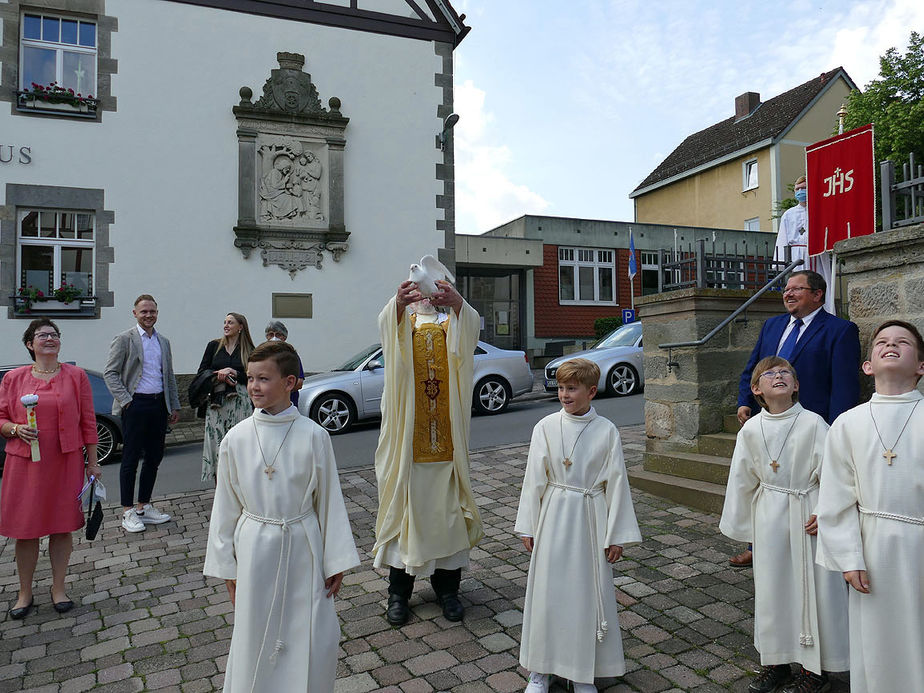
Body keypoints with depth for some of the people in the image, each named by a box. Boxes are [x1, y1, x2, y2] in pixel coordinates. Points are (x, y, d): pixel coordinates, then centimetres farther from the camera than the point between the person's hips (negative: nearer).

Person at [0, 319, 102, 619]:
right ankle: (25, 594, 25)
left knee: (63, 527, 7)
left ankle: (58, 588, 24)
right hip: (25, 464, 0)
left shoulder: (76, 375, 2)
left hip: (66, 463, 0)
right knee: (25, 530, 7)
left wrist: (92, 462, 2)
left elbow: (88, 421, 3)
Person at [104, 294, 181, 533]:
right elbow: (110, 373, -5)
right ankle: (128, 512, 10)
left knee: (154, 457, 10)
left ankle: (143, 507, 21)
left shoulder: (164, 342, 15)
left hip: (159, 404, 6)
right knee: (131, 459, 1)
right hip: (136, 405, -6)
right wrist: (126, 400, -13)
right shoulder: (124, 339, -2)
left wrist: (174, 406, 14)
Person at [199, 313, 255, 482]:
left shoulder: (249, 350, 8)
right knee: (217, 444, -1)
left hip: (240, 402, -1)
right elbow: (201, 371, 7)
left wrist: (235, 374, -11)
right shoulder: (214, 346, 11)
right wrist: (219, 374, -9)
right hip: (217, 402, 1)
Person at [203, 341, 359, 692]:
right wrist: (227, 567, 6)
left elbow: (329, 501, -4)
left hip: (302, 546, -1)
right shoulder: (236, 438, -7)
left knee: (314, 643, 7)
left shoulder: (314, 436, -11)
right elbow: (226, 506, 3)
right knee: (256, 638, 13)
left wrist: (335, 562, -1)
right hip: (255, 548, 1)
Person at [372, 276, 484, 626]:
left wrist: (457, 303, -37)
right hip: (406, 438, -1)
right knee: (404, 506, 5)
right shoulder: (400, 323, 9)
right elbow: (388, 323, -15)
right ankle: (399, 592, 19)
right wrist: (399, 302, -38)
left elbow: (471, 324, -14)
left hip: (446, 438, 1)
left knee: (446, 510, 8)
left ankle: (447, 587, 24)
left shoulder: (452, 325, 10)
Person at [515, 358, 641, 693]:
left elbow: (616, 483, 0)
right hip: (554, 517, 0)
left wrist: (616, 535, 0)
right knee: (548, 590, 8)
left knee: (588, 591, 8)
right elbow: (534, 479, 0)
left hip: (591, 519, 0)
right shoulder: (545, 427, -5)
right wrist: (527, 527, 2)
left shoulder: (607, 431, -5)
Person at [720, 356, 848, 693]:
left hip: (807, 517, -3)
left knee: (813, 587, 5)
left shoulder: (813, 423, -10)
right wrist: (737, 523, 11)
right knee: (771, 586, 11)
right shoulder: (751, 429, -2)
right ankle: (776, 662, 29)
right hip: (769, 518, 3)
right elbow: (742, 479, 6)